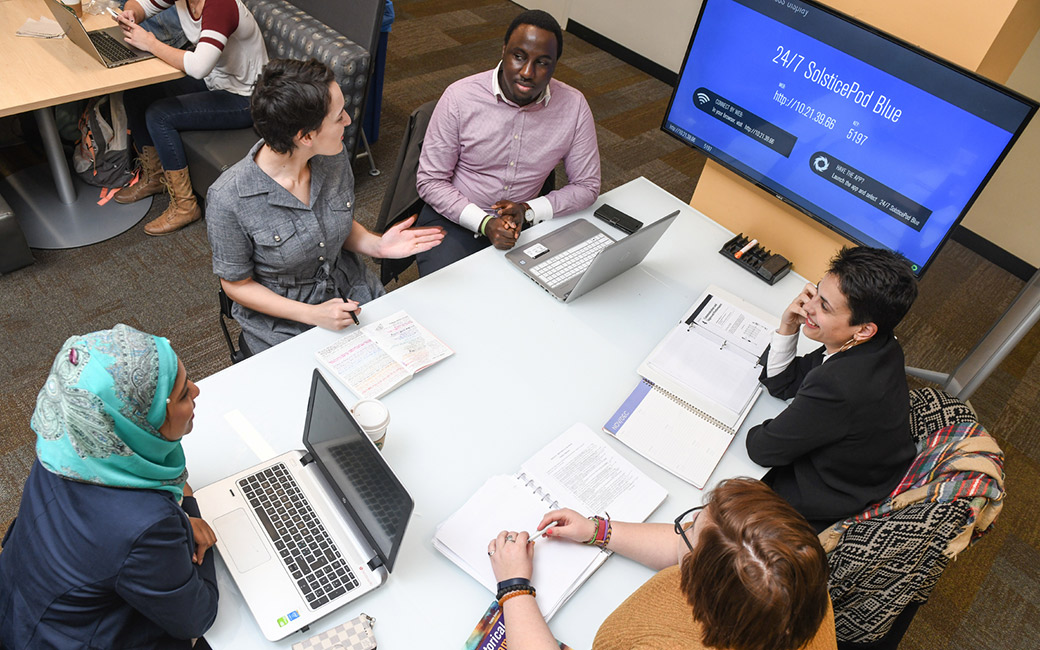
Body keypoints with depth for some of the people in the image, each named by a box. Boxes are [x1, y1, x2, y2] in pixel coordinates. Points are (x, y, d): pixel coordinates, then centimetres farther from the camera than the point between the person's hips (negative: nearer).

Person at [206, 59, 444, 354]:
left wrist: (376, 245, -12)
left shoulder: (335, 156, -10)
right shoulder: (228, 199, -24)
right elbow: (236, 284, -10)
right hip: (282, 323, -4)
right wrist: (312, 314, -20)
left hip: (350, 291, 5)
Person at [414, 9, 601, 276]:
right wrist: (484, 223, -23)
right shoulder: (459, 97, -14)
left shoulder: (574, 106, -9)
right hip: (455, 217, -2)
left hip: (520, 223, 3)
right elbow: (430, 180, -9)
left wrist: (528, 211, -17)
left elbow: (586, 186, -1)